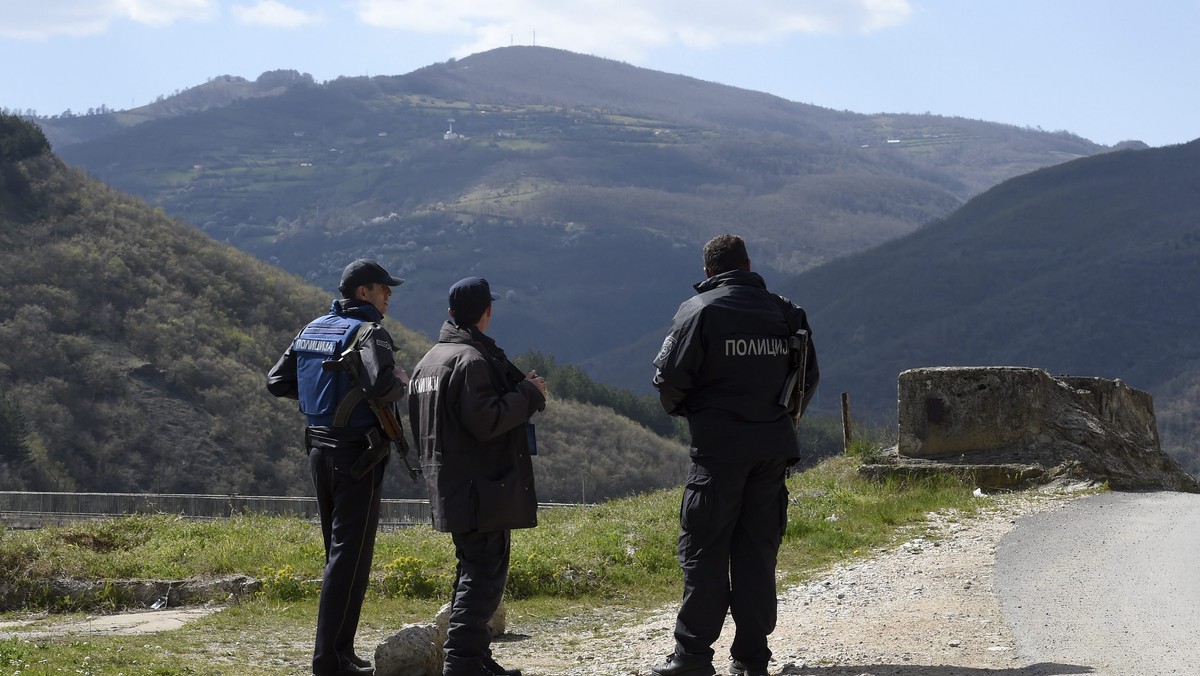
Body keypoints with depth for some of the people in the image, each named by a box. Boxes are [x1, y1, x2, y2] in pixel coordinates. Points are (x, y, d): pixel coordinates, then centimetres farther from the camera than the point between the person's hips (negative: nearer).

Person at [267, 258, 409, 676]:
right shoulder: (368, 333, -14)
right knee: (351, 554, -5)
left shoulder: (313, 330, 11)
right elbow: (382, 386, -30)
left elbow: (277, 382, 14)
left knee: (338, 550, 17)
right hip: (357, 454, -8)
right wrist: (401, 384, -8)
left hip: (319, 449, 8)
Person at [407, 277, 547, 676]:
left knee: (473, 572, 17)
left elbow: (420, 424, 20)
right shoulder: (472, 359, -16)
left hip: (448, 486, 10)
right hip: (482, 489, -10)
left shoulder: (429, 360, 15)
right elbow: (485, 421, -24)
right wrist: (528, 394, -12)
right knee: (483, 575, -8)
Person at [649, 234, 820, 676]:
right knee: (758, 548, 9)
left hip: (719, 445, -4)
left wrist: (681, 409, 11)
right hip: (773, 448, 5)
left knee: (703, 549, 0)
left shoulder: (699, 311, -7)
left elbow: (669, 378, -10)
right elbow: (808, 376, 15)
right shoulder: (784, 312, 8)